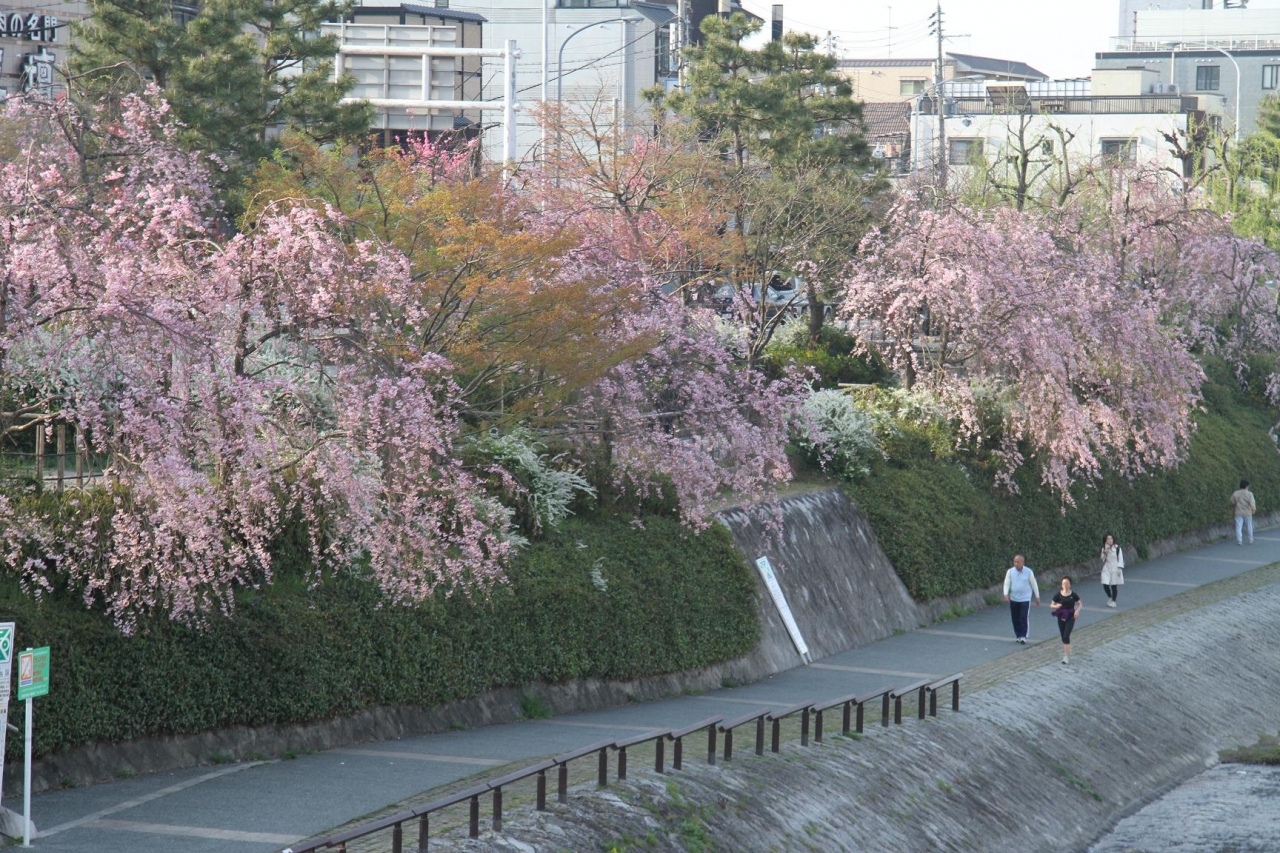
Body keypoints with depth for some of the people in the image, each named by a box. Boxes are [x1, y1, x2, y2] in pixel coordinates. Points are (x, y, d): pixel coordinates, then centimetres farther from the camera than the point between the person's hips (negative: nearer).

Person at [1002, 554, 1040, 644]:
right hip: (1013, 599, 3)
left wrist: (1037, 597, 7)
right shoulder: (1010, 571, -1)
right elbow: (1007, 583, -3)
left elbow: (1034, 584, 3)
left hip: (1025, 599, -3)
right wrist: (1006, 594, -20)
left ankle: (1023, 636, -7)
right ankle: (1017, 635, 21)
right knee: (1015, 619, 8)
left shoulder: (1028, 572, -5)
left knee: (1023, 618, -10)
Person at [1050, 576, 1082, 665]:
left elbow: (1080, 604, 8)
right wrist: (1056, 606, -19)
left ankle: (1067, 656, -11)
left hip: (1070, 617, -2)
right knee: (1063, 637, 9)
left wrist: (1077, 610, -12)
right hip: (1061, 617, 2)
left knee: (1066, 636, -13)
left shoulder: (1073, 595, -3)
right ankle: (1066, 653, 25)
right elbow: (1052, 605, 4)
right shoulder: (1058, 595, -2)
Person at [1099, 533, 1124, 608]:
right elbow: (1103, 558, -1)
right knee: (1105, 584, -8)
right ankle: (1109, 597, 21)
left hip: (1115, 568, -3)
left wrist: (1119, 569, -10)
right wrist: (1105, 552, -17)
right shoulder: (1104, 548, 5)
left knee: (1114, 585, 1)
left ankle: (1113, 601, 17)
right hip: (1106, 568, 3)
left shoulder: (1117, 548, -6)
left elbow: (1120, 559, -5)